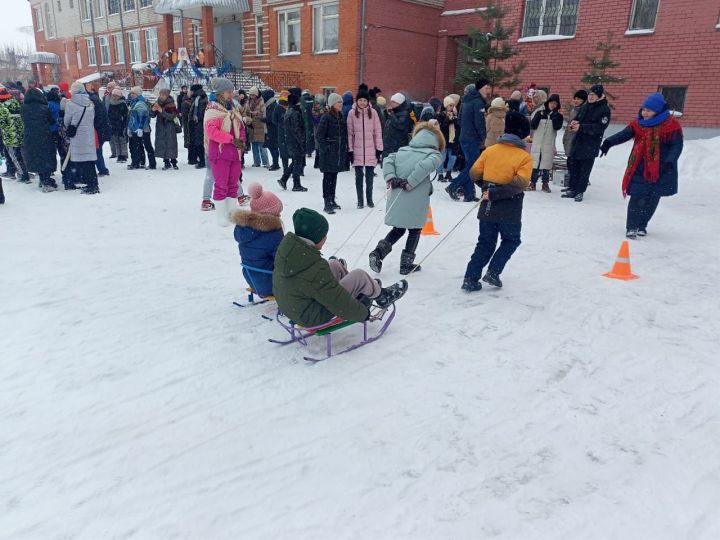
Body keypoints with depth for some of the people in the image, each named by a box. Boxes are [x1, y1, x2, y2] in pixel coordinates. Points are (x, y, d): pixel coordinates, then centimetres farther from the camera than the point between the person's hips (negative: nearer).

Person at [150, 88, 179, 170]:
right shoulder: (157, 103, 6)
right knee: (162, 144, 3)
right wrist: (153, 110, -15)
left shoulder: (171, 105, -7)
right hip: (160, 128, 4)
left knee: (171, 144, -4)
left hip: (170, 128, -4)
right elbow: (152, 115, 6)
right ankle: (166, 163, 11)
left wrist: (162, 111, -26)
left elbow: (172, 116, -19)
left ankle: (174, 162, 6)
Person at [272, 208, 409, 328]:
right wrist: (363, 314, -6)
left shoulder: (286, 246, -9)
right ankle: (382, 297, 21)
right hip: (312, 318, -8)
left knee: (335, 264, 14)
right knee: (359, 276, -7)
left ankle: (358, 294, 31)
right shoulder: (315, 269, -33)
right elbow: (338, 302, -23)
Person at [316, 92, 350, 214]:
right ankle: (327, 203, 0)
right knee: (328, 177, -3)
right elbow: (320, 136, -11)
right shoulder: (326, 117, -10)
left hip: (339, 152, 7)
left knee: (334, 177, 14)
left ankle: (332, 200, 23)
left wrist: (345, 148, 11)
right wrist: (325, 149, -16)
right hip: (328, 153, -7)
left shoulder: (341, 117, 11)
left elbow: (345, 135, 17)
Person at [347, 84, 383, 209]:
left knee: (370, 176, 8)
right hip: (357, 151, 0)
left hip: (370, 150, 0)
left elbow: (378, 131, 1)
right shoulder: (352, 113, -1)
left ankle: (369, 199, 22)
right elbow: (350, 133, 0)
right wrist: (350, 150, -3)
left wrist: (379, 148, -1)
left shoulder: (373, 112, 0)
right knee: (359, 176, 6)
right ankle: (360, 201, 16)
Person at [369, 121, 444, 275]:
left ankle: (378, 252, 3)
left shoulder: (403, 150, 14)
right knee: (415, 230, 16)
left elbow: (388, 161, 2)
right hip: (416, 201, -5)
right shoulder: (434, 154, -2)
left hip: (397, 199, 5)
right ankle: (406, 264, 20)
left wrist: (390, 178, -7)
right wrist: (411, 182, -17)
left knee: (398, 229, 21)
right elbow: (426, 165, -23)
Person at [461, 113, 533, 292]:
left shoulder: (490, 150, -1)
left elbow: (474, 173, 1)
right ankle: (493, 272, 6)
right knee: (511, 241, 19)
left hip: (487, 208, 4)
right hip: (509, 211, -4)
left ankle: (471, 278, 8)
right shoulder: (525, 157, -10)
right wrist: (495, 193, -17)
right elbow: (519, 183, -21)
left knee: (485, 243, 15)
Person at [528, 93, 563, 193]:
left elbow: (557, 127, -7)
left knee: (546, 162, 1)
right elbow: (532, 125, -3)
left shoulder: (557, 114, 5)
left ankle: (545, 183, 8)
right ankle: (533, 183, 9)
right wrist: (539, 115, -14)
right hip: (537, 141, 0)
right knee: (535, 162, 2)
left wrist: (557, 116, -17)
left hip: (549, 143, 0)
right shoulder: (539, 111, 4)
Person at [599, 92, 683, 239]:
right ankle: (631, 227, 1)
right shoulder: (639, 124, 2)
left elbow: (677, 146, -10)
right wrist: (609, 142, -27)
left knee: (652, 200, 10)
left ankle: (642, 225, 25)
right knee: (637, 198, -6)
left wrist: (669, 162, -25)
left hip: (660, 170, -1)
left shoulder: (671, 125, -7)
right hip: (640, 169, 1)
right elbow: (624, 134, -9)